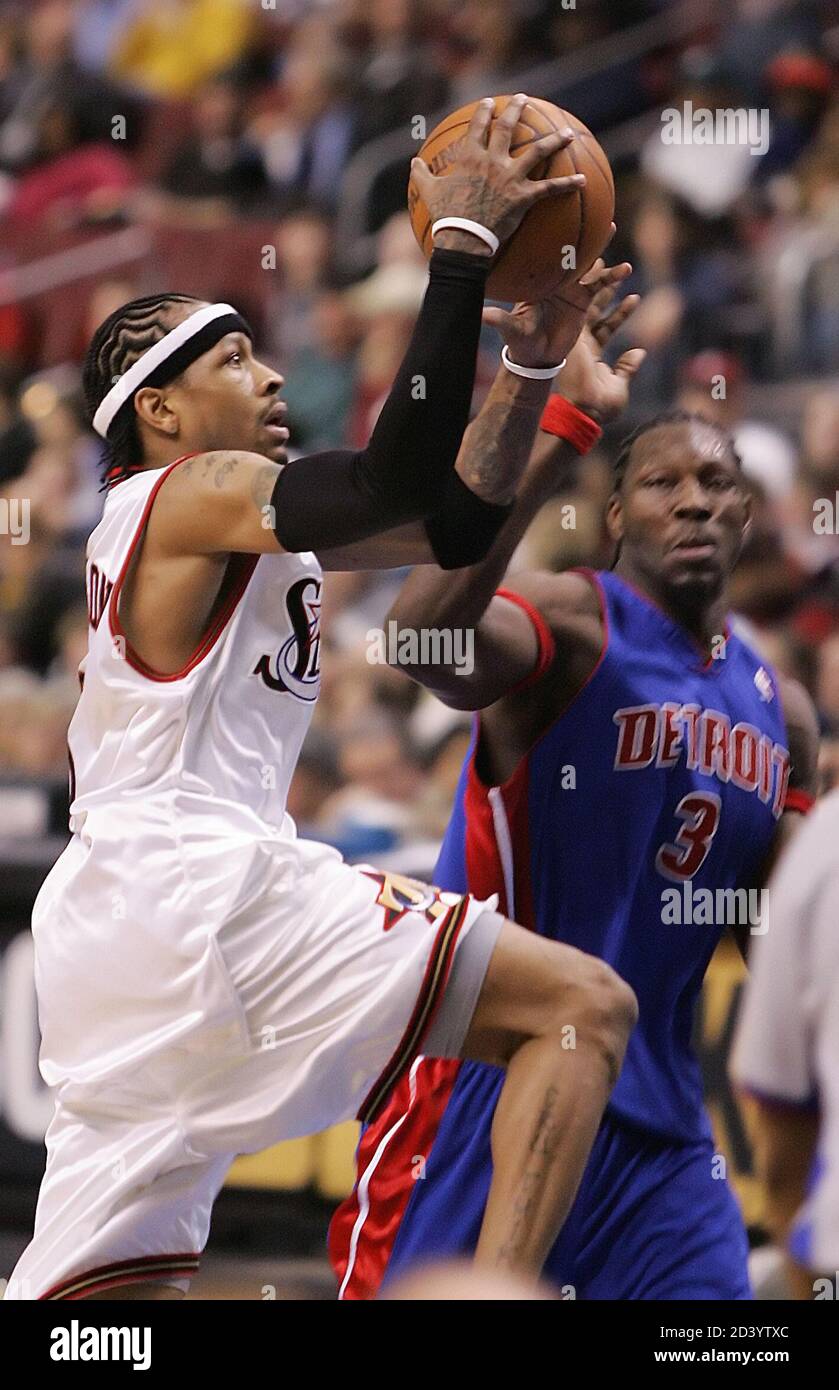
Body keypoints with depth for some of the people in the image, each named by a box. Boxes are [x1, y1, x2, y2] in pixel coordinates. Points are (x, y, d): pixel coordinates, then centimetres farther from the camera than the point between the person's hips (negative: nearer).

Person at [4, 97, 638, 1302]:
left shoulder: (236, 517, 26)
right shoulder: (197, 492, -2)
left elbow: (453, 525, 26)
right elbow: (398, 480, -18)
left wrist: (536, 362, 18)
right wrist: (463, 247, -14)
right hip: (202, 881, -10)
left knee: (113, 1289, 11)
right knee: (585, 1005, -12)